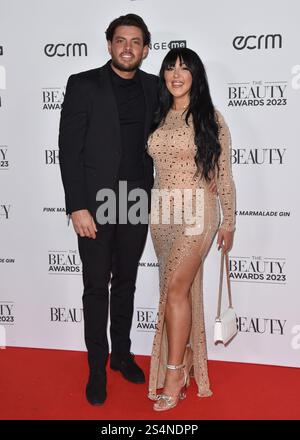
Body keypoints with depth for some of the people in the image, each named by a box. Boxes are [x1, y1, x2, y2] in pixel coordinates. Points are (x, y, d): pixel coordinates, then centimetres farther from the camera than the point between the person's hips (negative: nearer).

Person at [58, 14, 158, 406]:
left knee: (126, 282, 15)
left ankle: (122, 354, 32)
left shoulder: (153, 87, 5)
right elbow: (69, 150, -9)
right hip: (95, 202, -3)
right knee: (96, 286, 6)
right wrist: (77, 207, -15)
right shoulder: (83, 85, -6)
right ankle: (98, 367, 21)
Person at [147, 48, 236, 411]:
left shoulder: (210, 118, -2)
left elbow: (224, 175, -1)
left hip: (196, 210, -5)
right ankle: (181, 368, 22)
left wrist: (229, 222, -1)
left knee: (176, 289, -10)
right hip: (162, 211, 5)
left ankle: (174, 376, 3)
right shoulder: (158, 118, 12)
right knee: (179, 289, 10)